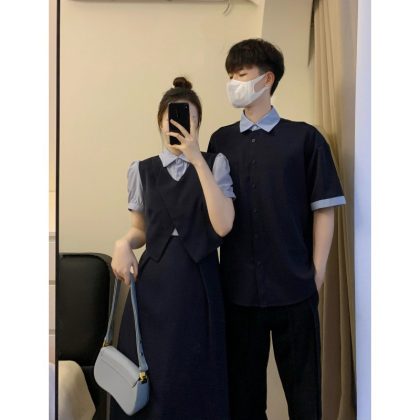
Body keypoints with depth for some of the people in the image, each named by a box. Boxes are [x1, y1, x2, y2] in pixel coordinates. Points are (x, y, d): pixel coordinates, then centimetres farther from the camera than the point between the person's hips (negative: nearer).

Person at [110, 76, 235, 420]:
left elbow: (223, 225, -14)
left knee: (194, 377, 2)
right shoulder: (142, 170, 8)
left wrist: (197, 159, -17)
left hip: (198, 283, -2)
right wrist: (124, 244, -8)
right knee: (145, 376, 5)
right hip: (153, 282, 2)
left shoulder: (215, 164, 0)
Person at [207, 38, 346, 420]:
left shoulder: (304, 138, -2)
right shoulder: (221, 141, 7)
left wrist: (317, 272, -4)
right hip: (238, 285, 3)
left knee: (302, 384, 9)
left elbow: (323, 209, -1)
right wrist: (211, 268, 7)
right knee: (243, 383, 15)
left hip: (294, 286, -2)